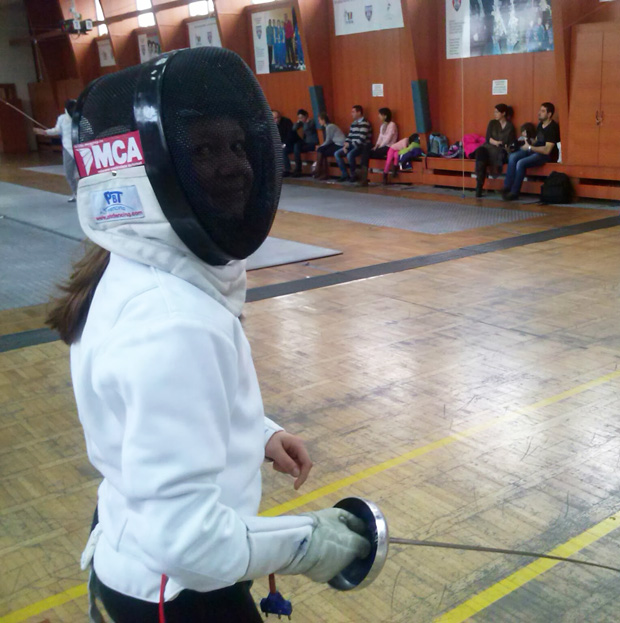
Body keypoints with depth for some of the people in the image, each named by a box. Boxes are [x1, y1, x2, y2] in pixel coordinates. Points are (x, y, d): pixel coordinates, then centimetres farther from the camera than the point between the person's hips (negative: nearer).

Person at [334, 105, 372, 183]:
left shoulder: (364, 123, -12)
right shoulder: (353, 123, 15)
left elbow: (361, 139, -19)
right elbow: (349, 136, 17)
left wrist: (349, 144, -15)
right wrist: (345, 145, -2)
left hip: (362, 146, -9)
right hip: (352, 145, 9)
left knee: (350, 155, -35)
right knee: (337, 154, -6)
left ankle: (352, 175, -15)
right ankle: (345, 174, -3)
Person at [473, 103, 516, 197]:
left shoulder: (510, 126, 10)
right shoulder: (492, 123, 17)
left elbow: (511, 143, 5)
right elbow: (488, 138, 6)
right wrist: (495, 142, -12)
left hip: (502, 152, -2)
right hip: (489, 148, 2)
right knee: (480, 152, -32)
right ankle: (479, 185, -38)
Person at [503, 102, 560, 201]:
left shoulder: (553, 128, -17)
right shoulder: (540, 125, 11)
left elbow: (547, 150, -24)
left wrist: (529, 147, -21)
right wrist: (528, 142, 4)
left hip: (546, 155, -9)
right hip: (534, 150, 9)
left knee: (521, 163, -28)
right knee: (512, 157, -10)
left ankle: (514, 192, -19)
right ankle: (507, 187, -14)